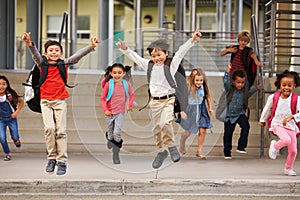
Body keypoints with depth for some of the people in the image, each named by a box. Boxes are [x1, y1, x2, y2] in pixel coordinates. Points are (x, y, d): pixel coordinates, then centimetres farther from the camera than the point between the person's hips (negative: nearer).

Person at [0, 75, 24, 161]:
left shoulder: (10, 94, -17)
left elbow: (21, 102, -1)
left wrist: (16, 112, -8)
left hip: (11, 119, 0)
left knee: (15, 137, 5)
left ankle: (16, 140, 43)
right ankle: (7, 154, 11)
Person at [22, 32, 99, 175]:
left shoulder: (64, 64, 3)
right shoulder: (42, 63, 3)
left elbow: (78, 55, -9)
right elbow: (35, 54, -16)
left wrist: (91, 47, -24)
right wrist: (29, 44, -37)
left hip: (60, 101, 0)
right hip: (45, 101, 0)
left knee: (61, 131, -2)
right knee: (49, 128, -13)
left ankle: (62, 161, 3)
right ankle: (51, 158, -1)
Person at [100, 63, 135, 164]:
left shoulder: (126, 84, -4)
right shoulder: (108, 84, -11)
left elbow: (132, 94, 15)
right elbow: (102, 98, -4)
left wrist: (130, 105, 3)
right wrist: (105, 110, -14)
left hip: (120, 112, 0)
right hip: (109, 113, 0)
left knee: (117, 133, -14)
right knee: (110, 135, 10)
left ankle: (116, 155, -2)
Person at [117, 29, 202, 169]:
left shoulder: (172, 64, -2)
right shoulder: (149, 65, 7)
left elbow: (181, 52, -10)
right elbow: (135, 58, 13)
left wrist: (192, 40, -19)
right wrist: (125, 50, 6)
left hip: (169, 100, -4)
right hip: (155, 101, 4)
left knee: (165, 123, -25)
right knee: (157, 128, 8)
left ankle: (171, 146, -5)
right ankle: (161, 151, 26)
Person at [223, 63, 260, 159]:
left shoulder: (245, 91, 2)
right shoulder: (230, 89, -7)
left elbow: (249, 93, 25)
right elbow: (226, 82, -24)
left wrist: (257, 88, 23)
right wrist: (228, 70, -28)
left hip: (240, 114, 2)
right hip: (230, 115, -2)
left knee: (245, 126, -24)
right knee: (227, 134, 2)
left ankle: (241, 147, -18)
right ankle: (227, 152, 16)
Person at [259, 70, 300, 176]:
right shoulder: (273, 97, -5)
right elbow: (267, 109, 13)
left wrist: (291, 117, -33)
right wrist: (262, 120, 25)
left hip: (291, 126, 2)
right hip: (277, 125, -2)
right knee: (286, 140, -30)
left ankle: (288, 168, 29)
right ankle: (275, 146, 3)